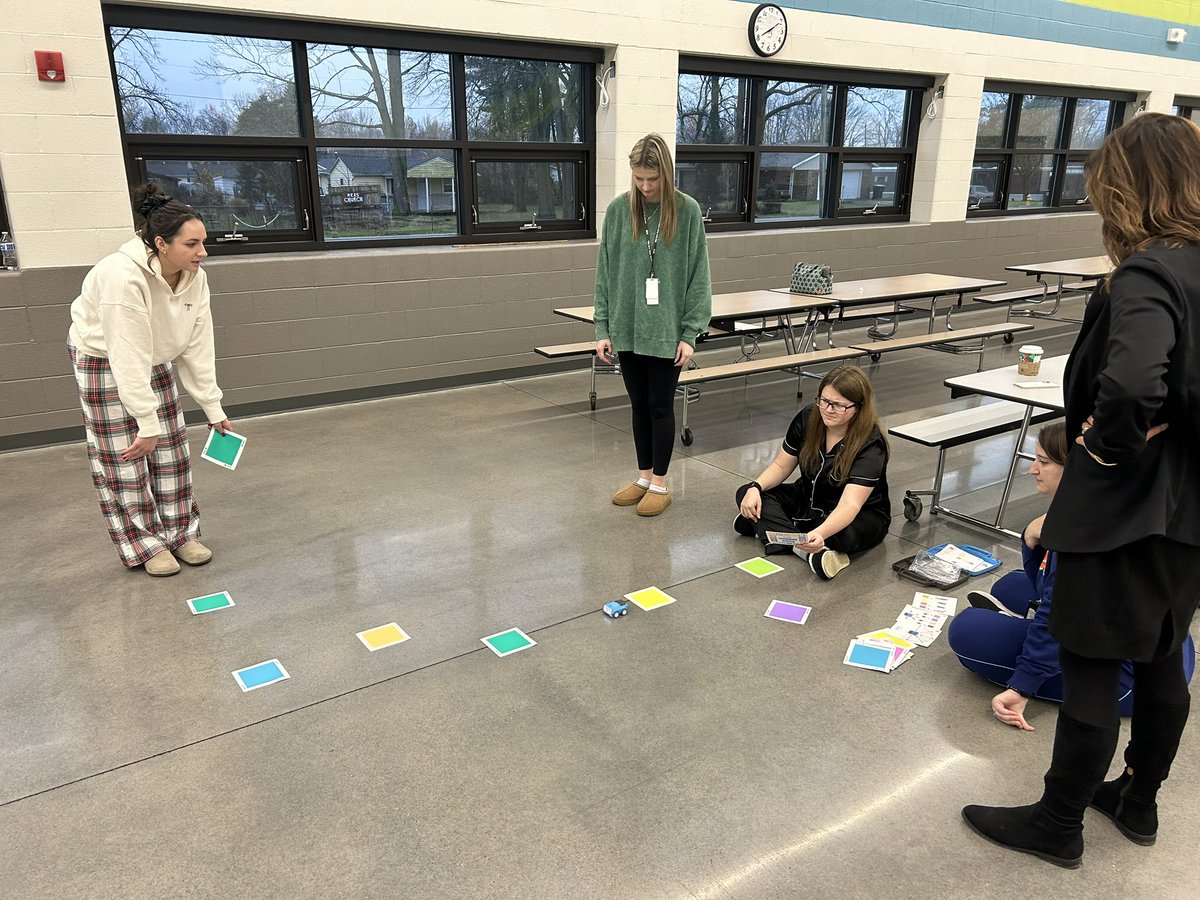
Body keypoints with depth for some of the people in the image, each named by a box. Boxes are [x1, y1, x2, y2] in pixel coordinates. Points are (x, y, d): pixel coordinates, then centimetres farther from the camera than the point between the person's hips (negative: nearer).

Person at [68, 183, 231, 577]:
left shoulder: (194, 279, -16)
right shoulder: (123, 276, -36)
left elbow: (198, 348, -9)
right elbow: (129, 359, -34)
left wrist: (214, 410, -7)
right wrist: (148, 425, -31)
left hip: (155, 358, 6)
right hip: (104, 359, -6)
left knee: (171, 449, 7)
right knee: (124, 456, -2)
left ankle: (180, 533, 19)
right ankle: (145, 544, 11)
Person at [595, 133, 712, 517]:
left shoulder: (687, 211, -6)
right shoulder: (618, 210, -1)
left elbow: (698, 275, -5)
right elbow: (605, 273, 3)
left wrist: (690, 333, -9)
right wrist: (603, 328, -1)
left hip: (667, 330, -3)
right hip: (627, 329, 3)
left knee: (660, 406, 6)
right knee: (639, 405, 14)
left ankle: (660, 483, 20)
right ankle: (644, 477, 28)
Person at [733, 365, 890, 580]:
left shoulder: (871, 444, -28)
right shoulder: (807, 419, -12)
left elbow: (850, 505, -39)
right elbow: (781, 466, -1)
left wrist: (819, 533, -59)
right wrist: (755, 488, -22)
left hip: (860, 515, -6)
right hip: (807, 500, 6)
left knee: (844, 534, -42)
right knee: (746, 495, -16)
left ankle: (765, 526, -25)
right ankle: (812, 553, -31)